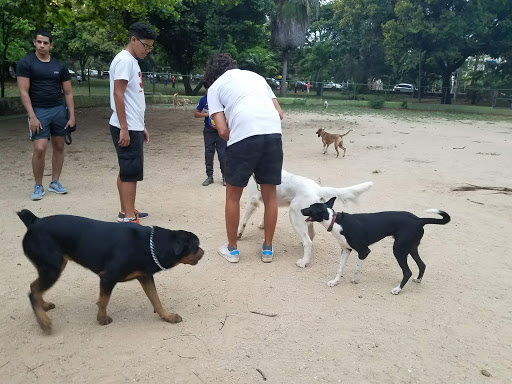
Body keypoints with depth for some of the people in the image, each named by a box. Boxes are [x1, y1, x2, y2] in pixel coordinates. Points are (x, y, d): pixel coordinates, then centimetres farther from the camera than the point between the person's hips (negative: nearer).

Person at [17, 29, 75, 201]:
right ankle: (38, 186, 4)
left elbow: (68, 93, 10)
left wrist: (71, 116, 3)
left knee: (59, 146, 6)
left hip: (59, 109, 4)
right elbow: (24, 92, -6)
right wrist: (32, 116, -14)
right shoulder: (26, 63, -1)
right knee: (39, 148, -11)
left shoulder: (60, 66, 8)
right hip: (39, 111, -3)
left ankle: (55, 182, 19)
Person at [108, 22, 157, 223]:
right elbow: (118, 95, -19)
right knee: (131, 171, -8)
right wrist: (124, 129, -22)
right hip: (126, 128, -10)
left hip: (133, 127, 10)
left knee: (127, 170, 14)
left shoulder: (132, 61, 19)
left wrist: (142, 127, 23)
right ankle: (128, 217, -4)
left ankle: (126, 211, 23)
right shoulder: (124, 60, -12)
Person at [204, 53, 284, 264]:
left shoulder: (215, 87, 16)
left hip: (243, 136, -4)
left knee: (233, 196, 15)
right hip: (273, 134, 4)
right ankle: (268, 248, 26)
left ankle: (232, 248, 26)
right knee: (270, 195, 15)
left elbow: (222, 130, 4)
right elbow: (279, 113, 22)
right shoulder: (255, 76, 29)